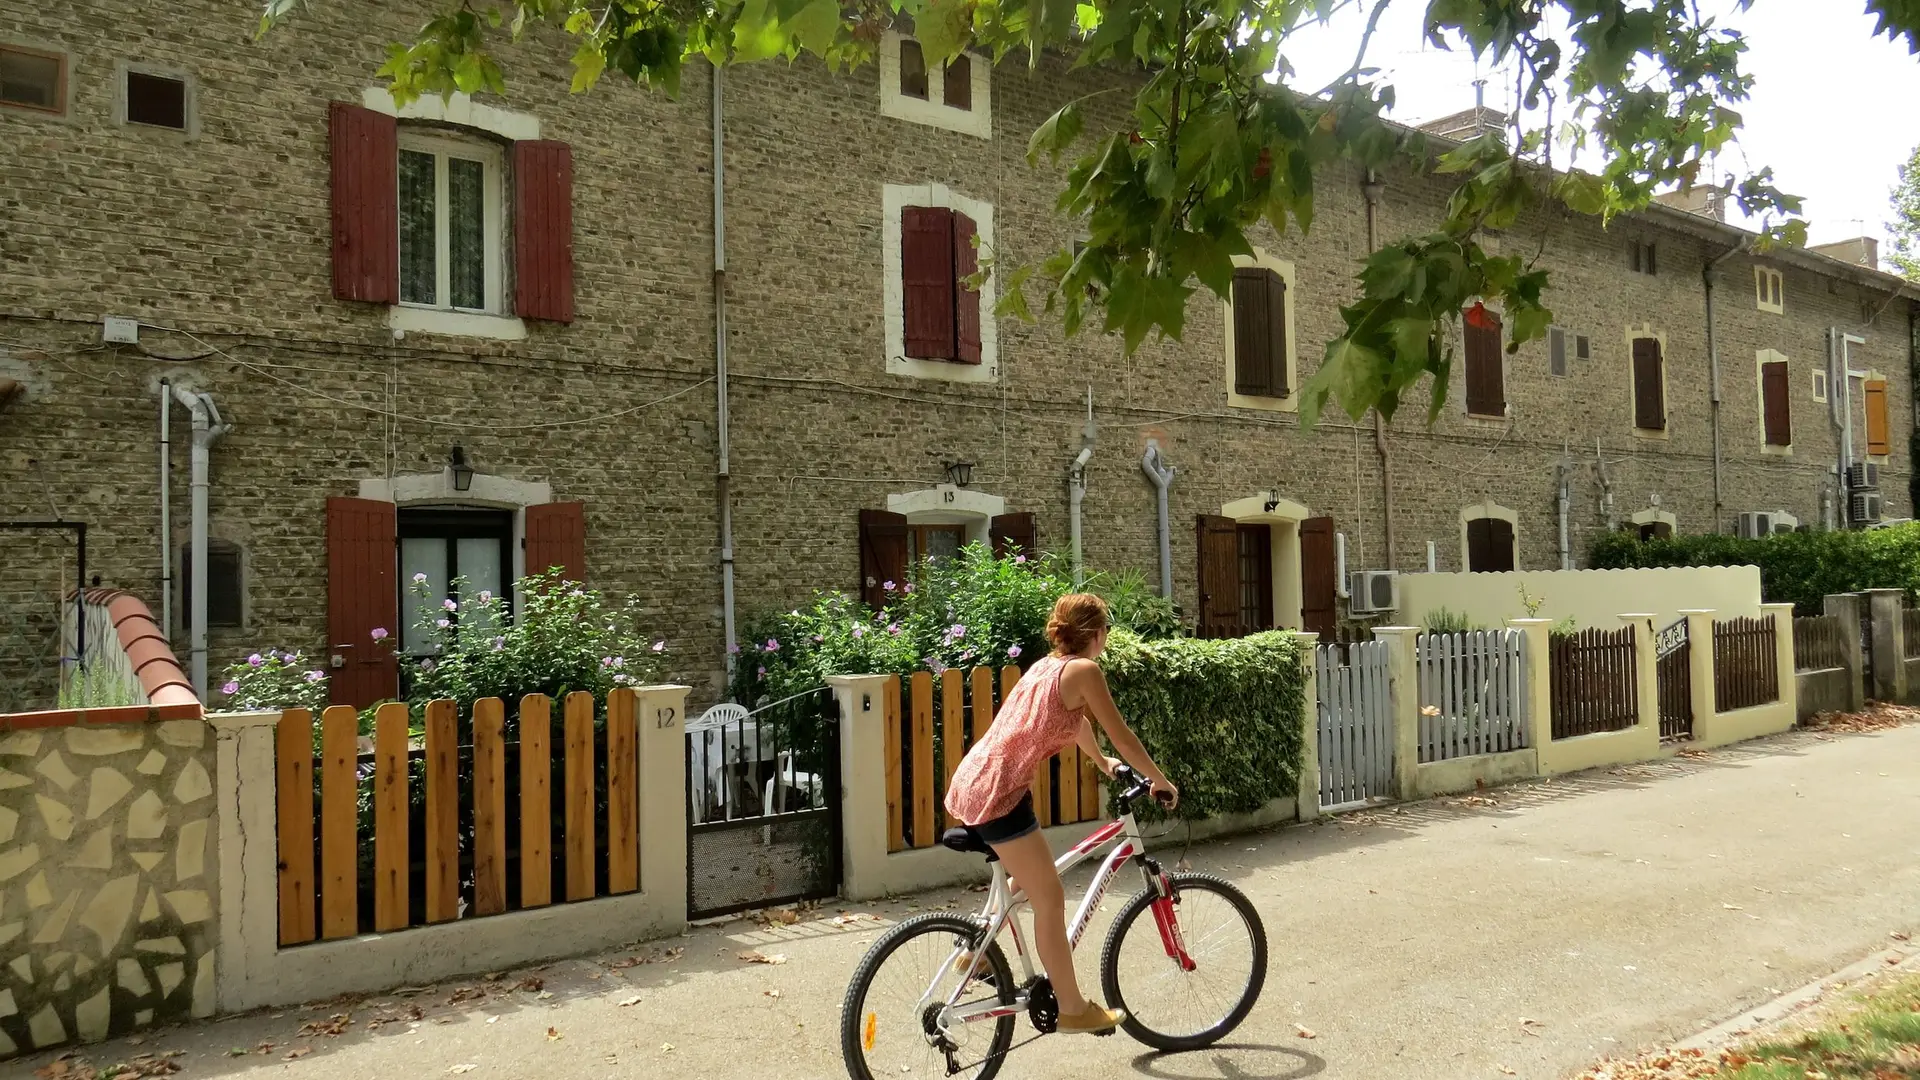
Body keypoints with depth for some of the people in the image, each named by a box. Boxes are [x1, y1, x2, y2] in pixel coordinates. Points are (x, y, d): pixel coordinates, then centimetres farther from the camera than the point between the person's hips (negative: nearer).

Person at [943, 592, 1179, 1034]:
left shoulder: (1047, 667, 18)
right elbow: (1121, 735, -4)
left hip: (972, 782, 9)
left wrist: (1104, 762, 48)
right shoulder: (1084, 670, -8)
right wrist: (1161, 781, 10)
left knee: (1031, 878, 28)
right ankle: (1072, 1007, 11)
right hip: (997, 793, -9)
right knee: (1050, 898, 1)